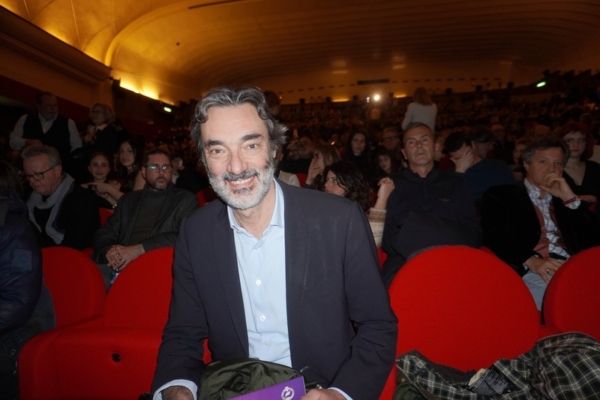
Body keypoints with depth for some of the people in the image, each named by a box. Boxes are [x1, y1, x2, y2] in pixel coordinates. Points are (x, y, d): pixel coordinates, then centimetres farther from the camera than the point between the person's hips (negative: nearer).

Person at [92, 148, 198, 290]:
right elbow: (105, 233, 19)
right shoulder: (128, 199, 25)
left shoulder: (185, 200, 10)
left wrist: (139, 249, -15)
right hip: (116, 266, 4)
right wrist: (109, 250, -5)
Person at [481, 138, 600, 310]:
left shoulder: (564, 199, 26)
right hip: (532, 274, -5)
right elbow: (493, 237, -6)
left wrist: (571, 199, 7)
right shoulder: (500, 195, 10)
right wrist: (531, 260, -22)